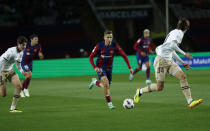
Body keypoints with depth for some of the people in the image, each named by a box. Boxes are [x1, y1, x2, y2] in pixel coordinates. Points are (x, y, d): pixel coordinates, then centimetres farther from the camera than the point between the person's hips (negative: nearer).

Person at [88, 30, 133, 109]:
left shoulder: (115, 46, -10)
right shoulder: (99, 46, -14)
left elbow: (124, 55, -6)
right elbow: (91, 57, -7)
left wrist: (129, 67, -12)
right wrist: (95, 67, -22)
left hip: (109, 68, 4)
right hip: (100, 68, -4)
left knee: (107, 87, 11)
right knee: (106, 82, -28)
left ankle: (95, 82, 42)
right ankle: (109, 103, -21)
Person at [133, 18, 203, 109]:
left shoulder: (176, 32, 19)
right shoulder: (178, 33, -9)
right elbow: (173, 45, -26)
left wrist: (182, 63, 29)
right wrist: (184, 54, -21)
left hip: (169, 61, 9)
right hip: (161, 60, -9)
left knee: (183, 77, -9)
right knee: (159, 87, -4)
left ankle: (190, 102, -16)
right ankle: (140, 91, 20)